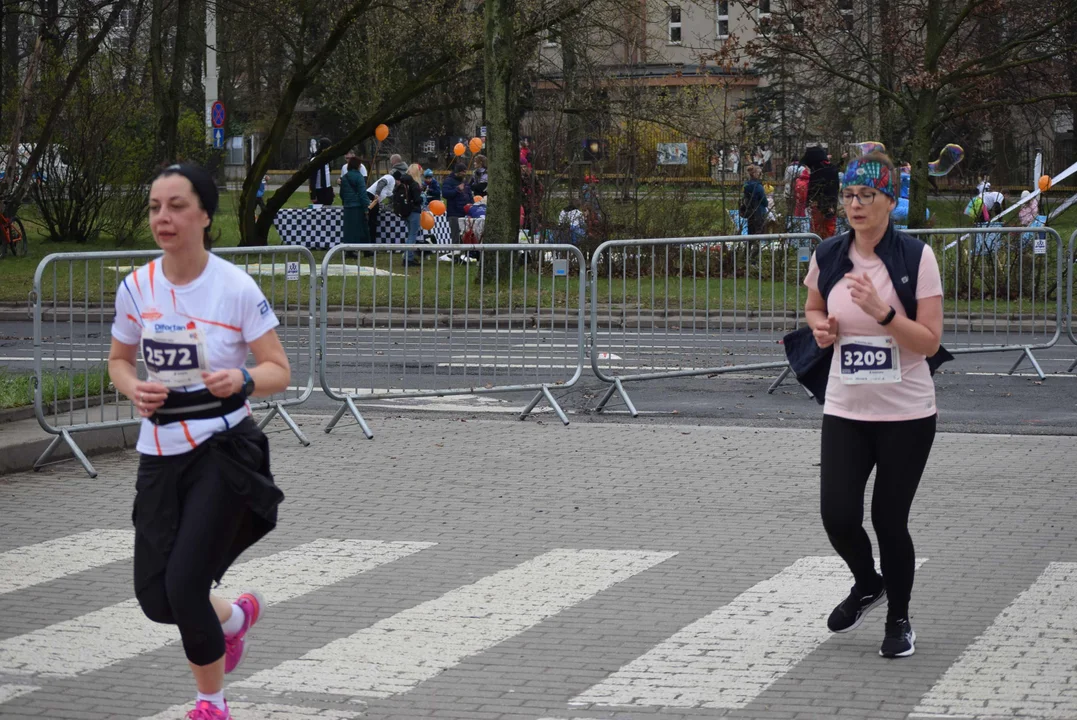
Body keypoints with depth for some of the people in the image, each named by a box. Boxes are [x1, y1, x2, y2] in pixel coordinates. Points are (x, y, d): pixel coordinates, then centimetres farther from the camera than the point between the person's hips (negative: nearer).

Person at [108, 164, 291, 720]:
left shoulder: (236, 287, -12)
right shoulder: (136, 288, 0)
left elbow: (279, 371, -8)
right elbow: (118, 360, 14)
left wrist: (242, 380, -29)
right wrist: (134, 390, -8)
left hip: (223, 450, -4)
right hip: (160, 452, 5)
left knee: (183, 586, -12)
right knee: (154, 598, 1)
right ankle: (238, 614, 37)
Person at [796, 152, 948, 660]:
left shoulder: (916, 257, -10)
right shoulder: (827, 257, 1)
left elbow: (930, 342, -13)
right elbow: (813, 308, 21)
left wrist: (882, 312, -26)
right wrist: (820, 327, -1)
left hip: (906, 414, -3)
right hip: (845, 411, 3)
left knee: (889, 520, 1)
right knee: (838, 517, -5)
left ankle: (899, 619, 25)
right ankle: (867, 584, 28)